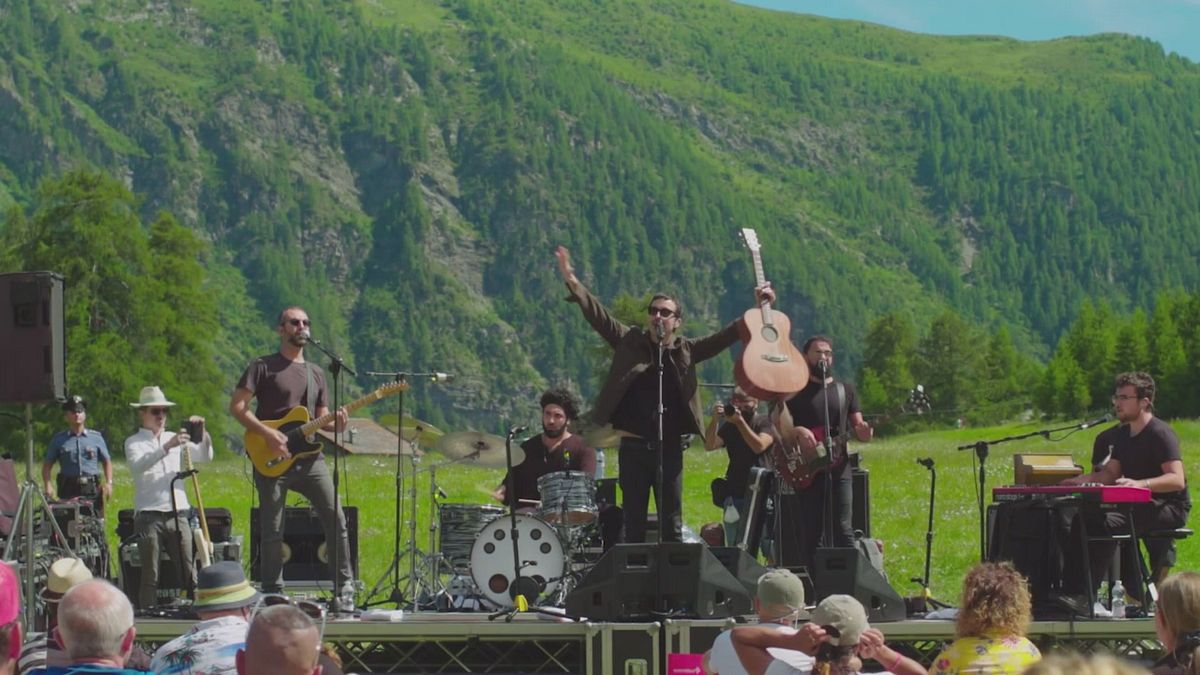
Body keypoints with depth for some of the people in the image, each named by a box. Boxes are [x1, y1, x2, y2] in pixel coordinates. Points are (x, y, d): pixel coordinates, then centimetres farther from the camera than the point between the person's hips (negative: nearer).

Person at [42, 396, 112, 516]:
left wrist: (108, 483, 3)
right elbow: (47, 464, 11)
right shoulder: (59, 439, 10)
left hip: (93, 489, 1)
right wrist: (47, 485, -3)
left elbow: (107, 461, 17)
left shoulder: (96, 437, 12)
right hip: (69, 490, -1)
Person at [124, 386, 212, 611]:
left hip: (177, 514, 4)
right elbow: (138, 465, -18)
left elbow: (205, 456, 14)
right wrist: (167, 447, -29)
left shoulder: (174, 438, 17)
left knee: (190, 575, -2)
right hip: (149, 516, -4)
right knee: (150, 577, -5)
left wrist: (202, 432, -4)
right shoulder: (134, 442, 3)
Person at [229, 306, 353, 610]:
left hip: (309, 458, 4)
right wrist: (267, 434, -15)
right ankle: (273, 595, 7)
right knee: (272, 533, -2)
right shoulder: (264, 366, 2)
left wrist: (335, 423, -4)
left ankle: (345, 588, 2)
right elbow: (237, 406, -5)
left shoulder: (315, 373, 18)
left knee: (336, 521, -6)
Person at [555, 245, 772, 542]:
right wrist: (573, 283, -16)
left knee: (672, 525, 3)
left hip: (670, 447, 1)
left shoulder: (686, 350, 7)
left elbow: (725, 336, 4)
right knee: (634, 524, 4)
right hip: (634, 447, -1)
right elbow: (598, 315, -4)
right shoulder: (630, 341, 4)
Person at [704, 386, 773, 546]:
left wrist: (740, 422, -20)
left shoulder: (765, 422, 2)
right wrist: (714, 420, -16)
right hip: (735, 494, 4)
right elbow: (709, 446, -2)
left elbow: (759, 446, -16)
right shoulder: (729, 426, 13)